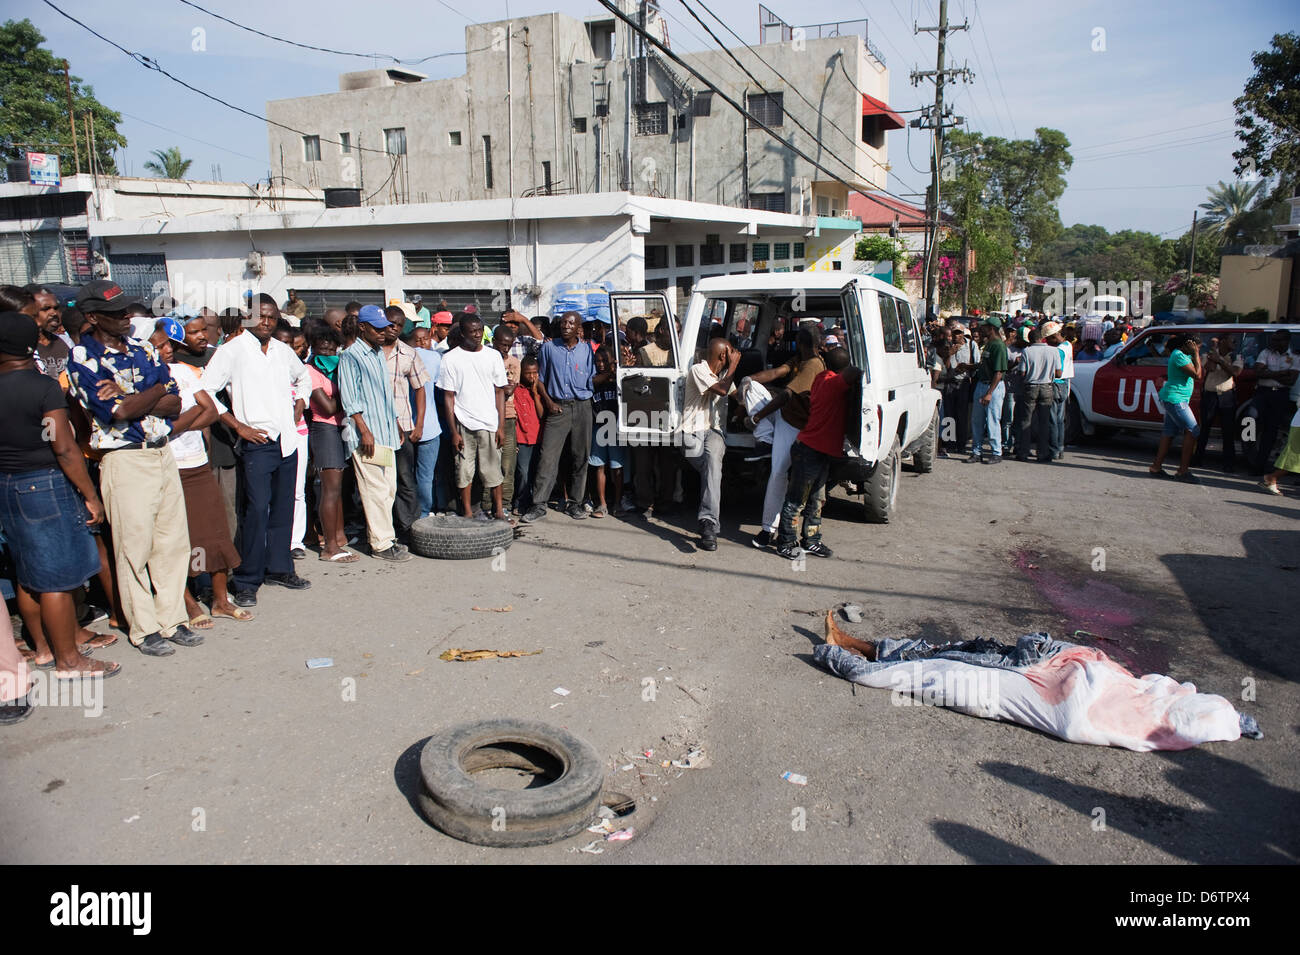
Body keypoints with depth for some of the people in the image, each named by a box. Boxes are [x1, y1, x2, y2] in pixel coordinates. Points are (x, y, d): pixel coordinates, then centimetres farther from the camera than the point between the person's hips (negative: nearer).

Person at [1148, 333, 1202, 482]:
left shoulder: (1184, 355, 15)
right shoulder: (1179, 355, -16)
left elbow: (1198, 373, 18)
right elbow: (1196, 374, -18)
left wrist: (1196, 354, 10)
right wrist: (1196, 354, -11)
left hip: (1172, 399, 11)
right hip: (1175, 399, -11)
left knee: (1169, 432, 11)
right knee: (1192, 430, -10)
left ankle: (1156, 466, 12)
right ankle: (1183, 471, -10)